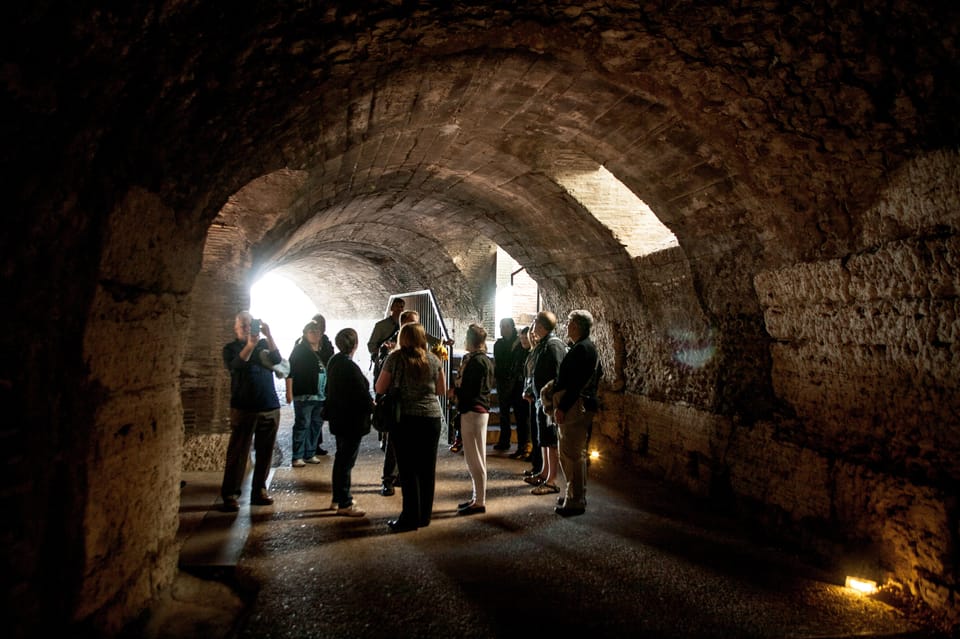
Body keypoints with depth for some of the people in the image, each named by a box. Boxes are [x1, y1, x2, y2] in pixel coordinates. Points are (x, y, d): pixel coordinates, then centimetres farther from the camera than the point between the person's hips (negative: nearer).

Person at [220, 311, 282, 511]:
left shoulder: (264, 344, 10)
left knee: (265, 453, 7)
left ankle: (259, 491, 17)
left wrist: (268, 336, -23)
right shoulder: (230, 349, 2)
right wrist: (250, 345, -33)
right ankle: (230, 495, 3)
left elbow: (277, 359, -9)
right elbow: (234, 366, -19)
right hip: (243, 409, -3)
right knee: (237, 452, -3)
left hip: (270, 407, 3)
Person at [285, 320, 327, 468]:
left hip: (320, 396, 6)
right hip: (304, 396, -6)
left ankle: (310, 454, 21)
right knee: (302, 425, -4)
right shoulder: (299, 350, -4)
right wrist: (289, 392, -16)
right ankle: (297, 457, 2)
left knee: (316, 425, 10)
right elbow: (290, 372, -9)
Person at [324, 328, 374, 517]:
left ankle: (338, 498, 31)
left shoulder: (334, 361, 5)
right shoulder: (349, 366, -24)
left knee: (341, 458, 20)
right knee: (347, 460, 0)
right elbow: (362, 395, -23)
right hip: (352, 421, -10)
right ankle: (344, 504, 9)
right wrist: (372, 405, -2)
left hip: (339, 418, 10)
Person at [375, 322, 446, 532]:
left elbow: (380, 388, -1)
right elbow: (442, 390, 9)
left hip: (405, 418, -3)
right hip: (431, 417, 3)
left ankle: (410, 517, 8)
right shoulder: (433, 360, 3)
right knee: (427, 468, 11)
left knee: (408, 469, 4)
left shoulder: (395, 358, -6)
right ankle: (424, 515, 20)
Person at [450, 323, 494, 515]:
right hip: (479, 410, 10)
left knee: (475, 459, -4)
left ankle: (480, 502, 3)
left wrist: (454, 392, -4)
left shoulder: (476, 361, -16)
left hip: (473, 412, -10)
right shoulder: (483, 360, 14)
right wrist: (458, 391, 2)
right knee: (474, 458, 16)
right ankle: (477, 498, 24)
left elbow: (472, 391, -19)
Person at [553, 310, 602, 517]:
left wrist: (562, 407, -20)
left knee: (573, 455, -5)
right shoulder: (586, 347, 16)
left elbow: (575, 383, -22)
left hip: (575, 408, -11)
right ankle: (574, 494, 27)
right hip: (577, 408, 11)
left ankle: (575, 501, 2)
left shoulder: (582, 349, -16)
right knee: (573, 454, 17)